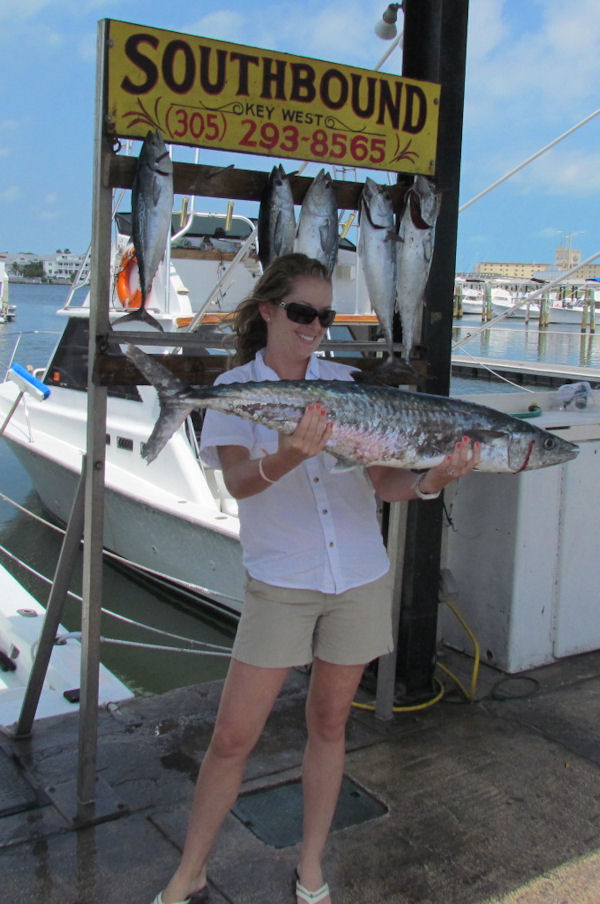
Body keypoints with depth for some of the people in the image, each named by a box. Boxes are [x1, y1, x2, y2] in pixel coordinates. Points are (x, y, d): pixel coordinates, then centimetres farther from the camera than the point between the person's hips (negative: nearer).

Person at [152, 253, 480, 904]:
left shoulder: (344, 382, 3)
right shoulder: (236, 388, -4)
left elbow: (384, 483, -1)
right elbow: (237, 480, -21)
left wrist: (432, 481, -23)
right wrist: (285, 459, -42)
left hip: (359, 578, 3)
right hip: (278, 584, -2)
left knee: (329, 725, 14)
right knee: (232, 736, 0)